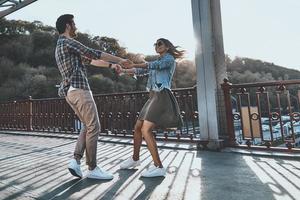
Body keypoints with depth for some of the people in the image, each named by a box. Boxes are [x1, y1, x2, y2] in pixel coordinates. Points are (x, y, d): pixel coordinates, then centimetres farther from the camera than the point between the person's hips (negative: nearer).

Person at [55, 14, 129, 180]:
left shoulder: (60, 47, 27)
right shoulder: (68, 42, -5)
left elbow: (88, 60, 28)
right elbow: (94, 54, -7)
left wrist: (110, 65, 27)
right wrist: (119, 60, 4)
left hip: (71, 92, 10)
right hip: (79, 90, -10)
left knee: (88, 126, 14)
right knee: (93, 127, -6)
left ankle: (76, 160, 6)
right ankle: (92, 168, 2)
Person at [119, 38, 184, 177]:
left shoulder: (169, 59, 0)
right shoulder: (158, 62, 26)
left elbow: (155, 65, -18)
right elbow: (141, 71, 21)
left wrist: (134, 65, -22)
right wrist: (123, 71, 9)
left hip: (162, 97, -9)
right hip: (153, 97, 9)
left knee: (146, 130, -20)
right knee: (137, 127, 11)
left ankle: (159, 167, -15)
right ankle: (135, 159, 26)